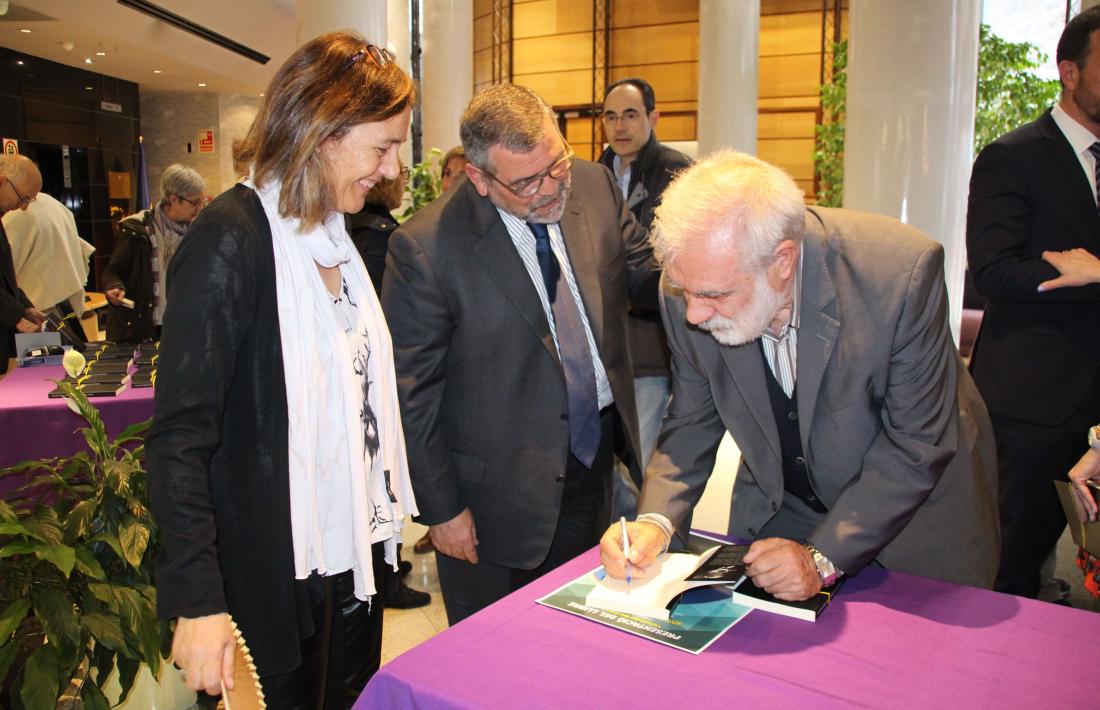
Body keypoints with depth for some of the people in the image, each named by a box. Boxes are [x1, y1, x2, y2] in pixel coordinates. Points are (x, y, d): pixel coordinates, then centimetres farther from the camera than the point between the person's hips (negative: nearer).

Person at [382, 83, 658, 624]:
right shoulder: (424, 247, -21)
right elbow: (412, 392, -14)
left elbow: (641, 276, 7)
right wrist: (441, 508, -10)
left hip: (595, 455, 5)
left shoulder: (594, 185, -6)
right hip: (500, 489, -5)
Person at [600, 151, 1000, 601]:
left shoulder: (903, 272, -32)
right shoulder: (692, 286, -20)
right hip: (779, 510, 3)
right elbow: (692, 425, -8)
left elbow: (916, 445, -24)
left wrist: (822, 557, -27)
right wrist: (656, 521, -24)